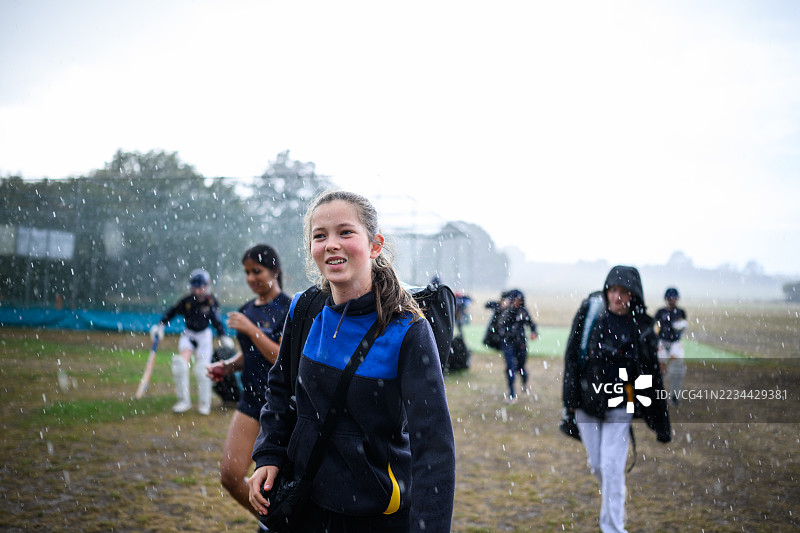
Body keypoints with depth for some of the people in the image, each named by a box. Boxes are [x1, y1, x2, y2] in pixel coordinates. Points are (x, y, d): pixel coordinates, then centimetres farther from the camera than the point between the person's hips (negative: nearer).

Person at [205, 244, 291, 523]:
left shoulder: (289, 310, -11)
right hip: (251, 401, 6)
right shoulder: (245, 310, 10)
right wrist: (226, 366, 2)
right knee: (229, 476, 0)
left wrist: (250, 329, -21)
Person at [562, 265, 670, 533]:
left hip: (618, 405, -2)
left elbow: (652, 376, 0)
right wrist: (570, 397, -7)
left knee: (612, 467, -8)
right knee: (596, 464, 11)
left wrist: (662, 425, -1)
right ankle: (614, 507, 38)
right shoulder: (590, 313, -3)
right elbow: (572, 355, 0)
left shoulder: (641, 328, -3)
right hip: (587, 401, 2)